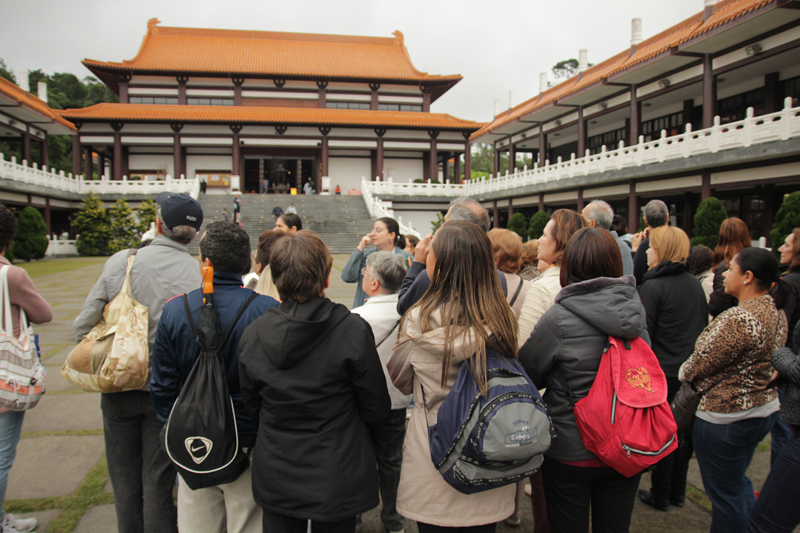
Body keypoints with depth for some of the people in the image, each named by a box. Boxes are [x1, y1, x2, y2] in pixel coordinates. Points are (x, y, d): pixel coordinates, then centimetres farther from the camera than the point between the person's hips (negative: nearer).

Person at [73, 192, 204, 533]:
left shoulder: (121, 261, -9)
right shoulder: (201, 274, -15)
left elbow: (83, 326, -4)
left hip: (119, 388, 2)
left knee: (124, 477, 20)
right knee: (158, 480, 12)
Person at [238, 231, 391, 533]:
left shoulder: (252, 335, -10)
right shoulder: (353, 330, -20)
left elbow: (252, 407, 4)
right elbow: (377, 411, -11)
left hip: (275, 480, 3)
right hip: (336, 479, -2)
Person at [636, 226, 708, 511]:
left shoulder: (653, 287, -17)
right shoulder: (696, 284, 4)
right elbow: (704, 326, 14)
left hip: (661, 373, -6)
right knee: (682, 433, 17)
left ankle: (660, 496, 20)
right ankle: (678, 493, 30)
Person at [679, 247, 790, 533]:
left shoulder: (740, 319, -28)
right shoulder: (776, 312, 3)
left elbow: (700, 365, -20)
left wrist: (683, 372, 2)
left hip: (725, 418, -9)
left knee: (723, 493, 9)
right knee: (738, 483, 27)